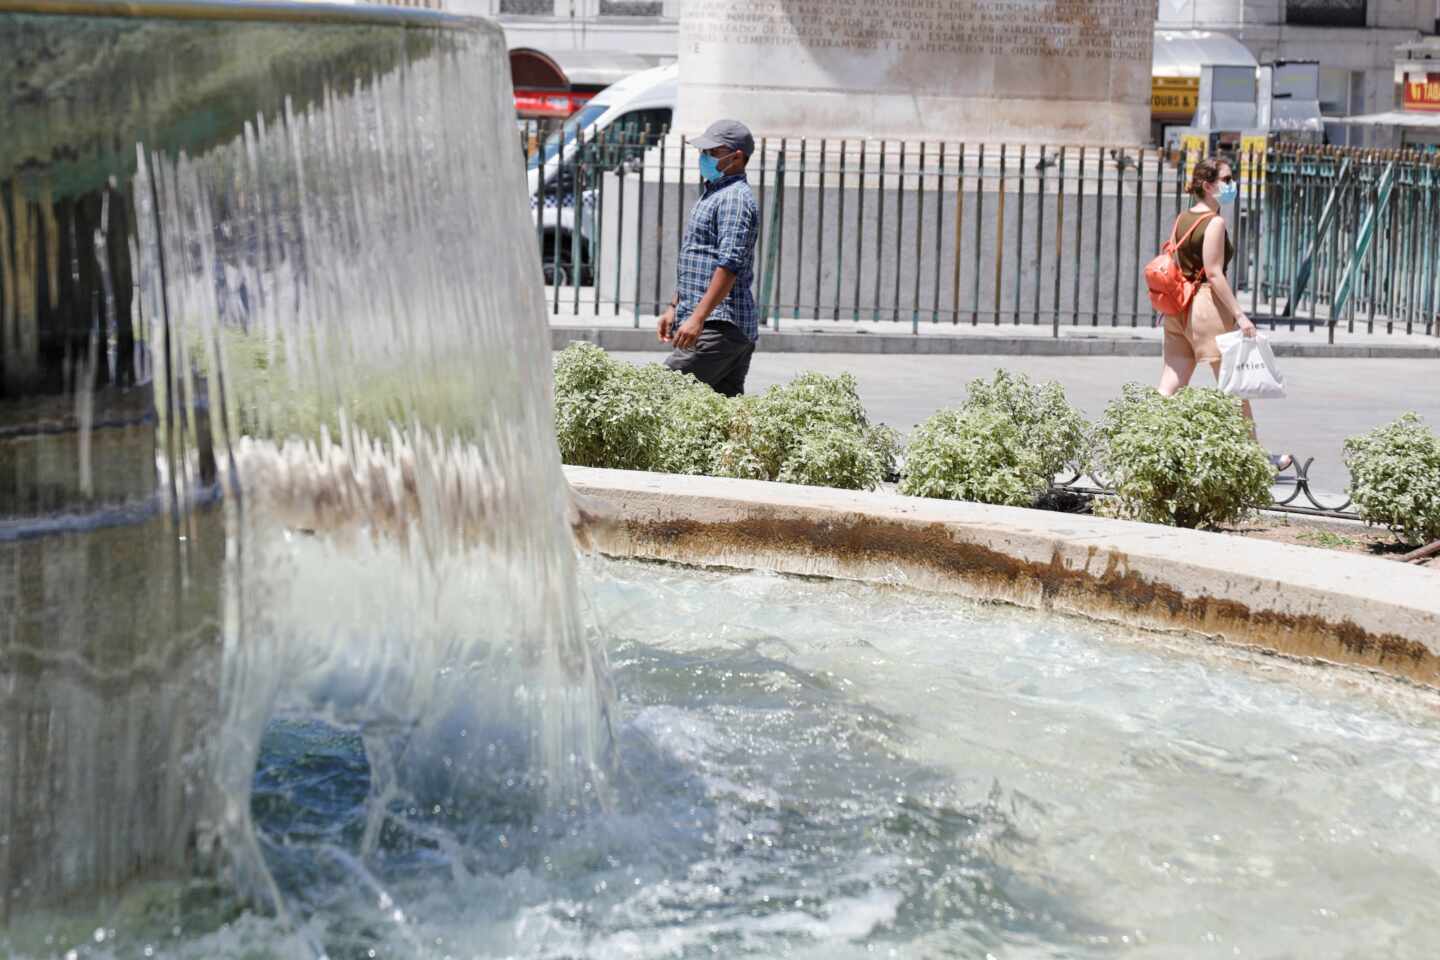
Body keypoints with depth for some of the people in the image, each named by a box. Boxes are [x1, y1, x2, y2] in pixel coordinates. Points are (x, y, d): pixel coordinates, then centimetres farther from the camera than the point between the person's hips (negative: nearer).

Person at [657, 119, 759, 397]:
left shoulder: (735, 198, -11)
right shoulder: (712, 194, 22)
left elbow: (729, 264, -22)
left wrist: (698, 317, -26)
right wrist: (674, 307, 26)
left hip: (718, 325, -10)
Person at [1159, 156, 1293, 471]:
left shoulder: (1182, 219, 11)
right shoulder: (1215, 223, -13)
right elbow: (1214, 274, -18)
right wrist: (1239, 315, -19)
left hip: (1179, 305, 8)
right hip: (1208, 303, -8)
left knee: (1172, 384, 8)